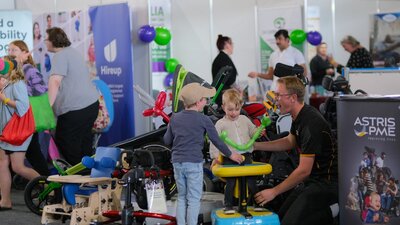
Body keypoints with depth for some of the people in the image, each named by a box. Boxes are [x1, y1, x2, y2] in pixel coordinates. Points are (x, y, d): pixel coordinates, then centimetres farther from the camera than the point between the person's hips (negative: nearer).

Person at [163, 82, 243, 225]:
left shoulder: (175, 118, 6)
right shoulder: (204, 120, -6)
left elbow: (167, 141, 10)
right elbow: (216, 140, 0)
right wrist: (230, 155, 13)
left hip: (177, 162, 5)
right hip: (194, 163, -5)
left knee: (181, 197, 15)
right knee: (193, 200, 0)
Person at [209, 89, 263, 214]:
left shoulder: (245, 120, 12)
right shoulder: (221, 124, 1)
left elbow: (253, 132, 21)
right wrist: (215, 156, -10)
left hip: (245, 155, 3)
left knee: (251, 180, -1)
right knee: (231, 181, -10)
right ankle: (228, 205, 2)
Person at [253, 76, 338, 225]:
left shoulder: (311, 124, -24)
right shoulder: (299, 116, 4)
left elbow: (304, 170, -23)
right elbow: (290, 141, 23)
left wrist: (274, 191, -15)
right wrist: (255, 146, 15)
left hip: (326, 182, -9)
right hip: (311, 179, 9)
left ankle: (331, 211, -2)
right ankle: (328, 208, 12)